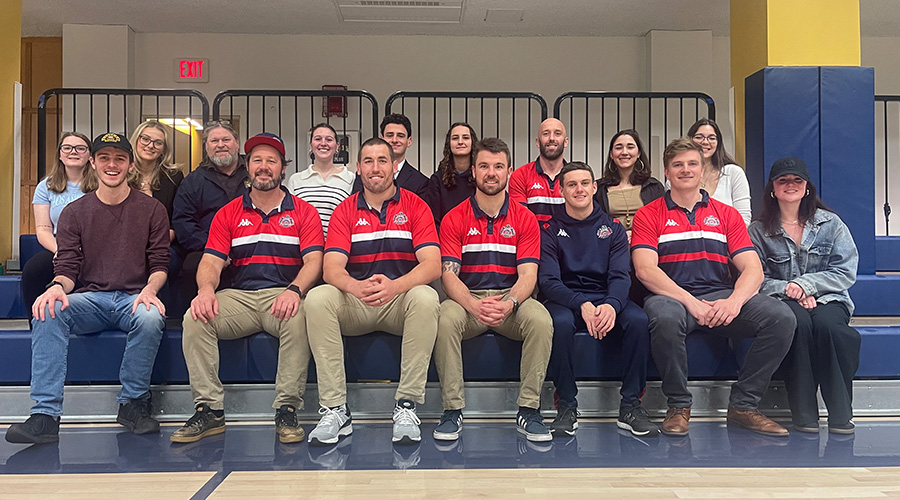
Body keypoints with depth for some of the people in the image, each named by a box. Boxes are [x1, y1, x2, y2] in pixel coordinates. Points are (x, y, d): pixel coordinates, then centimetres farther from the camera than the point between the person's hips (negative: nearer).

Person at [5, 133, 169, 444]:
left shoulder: (152, 210, 8)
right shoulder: (74, 212, 12)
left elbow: (160, 263, 3)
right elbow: (67, 267, 5)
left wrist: (150, 290, -19)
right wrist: (58, 286, -20)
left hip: (134, 298, -2)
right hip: (90, 299, 2)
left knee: (150, 318, -36)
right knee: (47, 312, -29)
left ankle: (133, 403, -14)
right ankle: (45, 415, -29)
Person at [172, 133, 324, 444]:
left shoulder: (303, 212, 9)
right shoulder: (228, 214, 15)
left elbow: (313, 261, -3)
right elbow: (211, 261, 6)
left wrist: (294, 290, -24)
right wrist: (206, 290, -18)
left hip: (283, 297, -2)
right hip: (239, 297, 3)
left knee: (298, 318, -36)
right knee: (195, 318, -24)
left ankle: (287, 411, -25)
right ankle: (209, 410, -16)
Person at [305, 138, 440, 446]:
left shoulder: (415, 206, 2)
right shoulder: (345, 211, 7)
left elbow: (432, 265, -11)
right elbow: (331, 268, -7)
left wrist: (395, 285, -32)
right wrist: (355, 287, -32)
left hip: (402, 301, -1)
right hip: (354, 305, 2)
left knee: (426, 297, -34)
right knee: (317, 298, -28)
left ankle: (406, 406, -26)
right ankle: (334, 410, -24)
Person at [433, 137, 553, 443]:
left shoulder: (525, 219, 5)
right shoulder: (454, 219, 4)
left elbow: (528, 275, -4)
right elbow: (449, 275, -6)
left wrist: (508, 303, -27)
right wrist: (474, 305, -27)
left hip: (512, 300, 1)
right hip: (467, 300, 0)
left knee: (540, 319, -31)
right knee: (446, 318, -33)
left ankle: (528, 410, -18)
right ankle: (452, 410, -19)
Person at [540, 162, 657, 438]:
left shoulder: (612, 228, 11)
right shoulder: (550, 229, 5)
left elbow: (621, 276, -2)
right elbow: (548, 280, -7)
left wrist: (611, 304, -26)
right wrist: (582, 305, -25)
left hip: (606, 298, 2)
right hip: (565, 299, -2)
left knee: (638, 319, -29)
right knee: (560, 322, -36)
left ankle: (630, 405, -16)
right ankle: (567, 406, -20)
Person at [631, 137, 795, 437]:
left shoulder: (726, 214, 17)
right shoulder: (649, 215, 8)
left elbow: (753, 269, 7)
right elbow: (645, 270, -7)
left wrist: (734, 301, -16)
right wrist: (690, 301, -20)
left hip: (720, 296, 3)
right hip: (672, 297, -3)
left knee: (781, 317, -22)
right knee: (665, 317, -39)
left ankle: (743, 405, -7)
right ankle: (678, 406, -15)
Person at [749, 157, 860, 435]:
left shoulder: (830, 222, 8)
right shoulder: (759, 230, 6)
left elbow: (846, 272, 0)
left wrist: (806, 284, -13)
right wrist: (789, 289, -17)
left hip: (828, 299, 1)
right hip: (782, 302, 0)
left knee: (825, 322, -35)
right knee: (799, 321, -36)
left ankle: (841, 413, -23)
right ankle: (803, 413, -27)